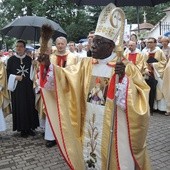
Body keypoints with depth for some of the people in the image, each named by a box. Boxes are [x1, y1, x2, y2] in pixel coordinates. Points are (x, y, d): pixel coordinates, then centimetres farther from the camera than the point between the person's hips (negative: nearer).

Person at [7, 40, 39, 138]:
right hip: (17, 89, -1)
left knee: (30, 107, 4)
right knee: (19, 108, 2)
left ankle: (30, 127, 18)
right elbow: (7, 73, 2)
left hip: (28, 88, 1)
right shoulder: (11, 60, 1)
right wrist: (15, 77, -13)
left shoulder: (29, 59, 4)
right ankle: (22, 129, 14)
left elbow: (33, 73, 7)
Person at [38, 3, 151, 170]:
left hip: (114, 128, -4)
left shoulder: (126, 67, -12)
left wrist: (123, 79, -32)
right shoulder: (85, 64, 1)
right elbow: (64, 78, -4)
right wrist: (48, 65, -20)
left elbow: (140, 98, -17)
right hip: (89, 126, 4)